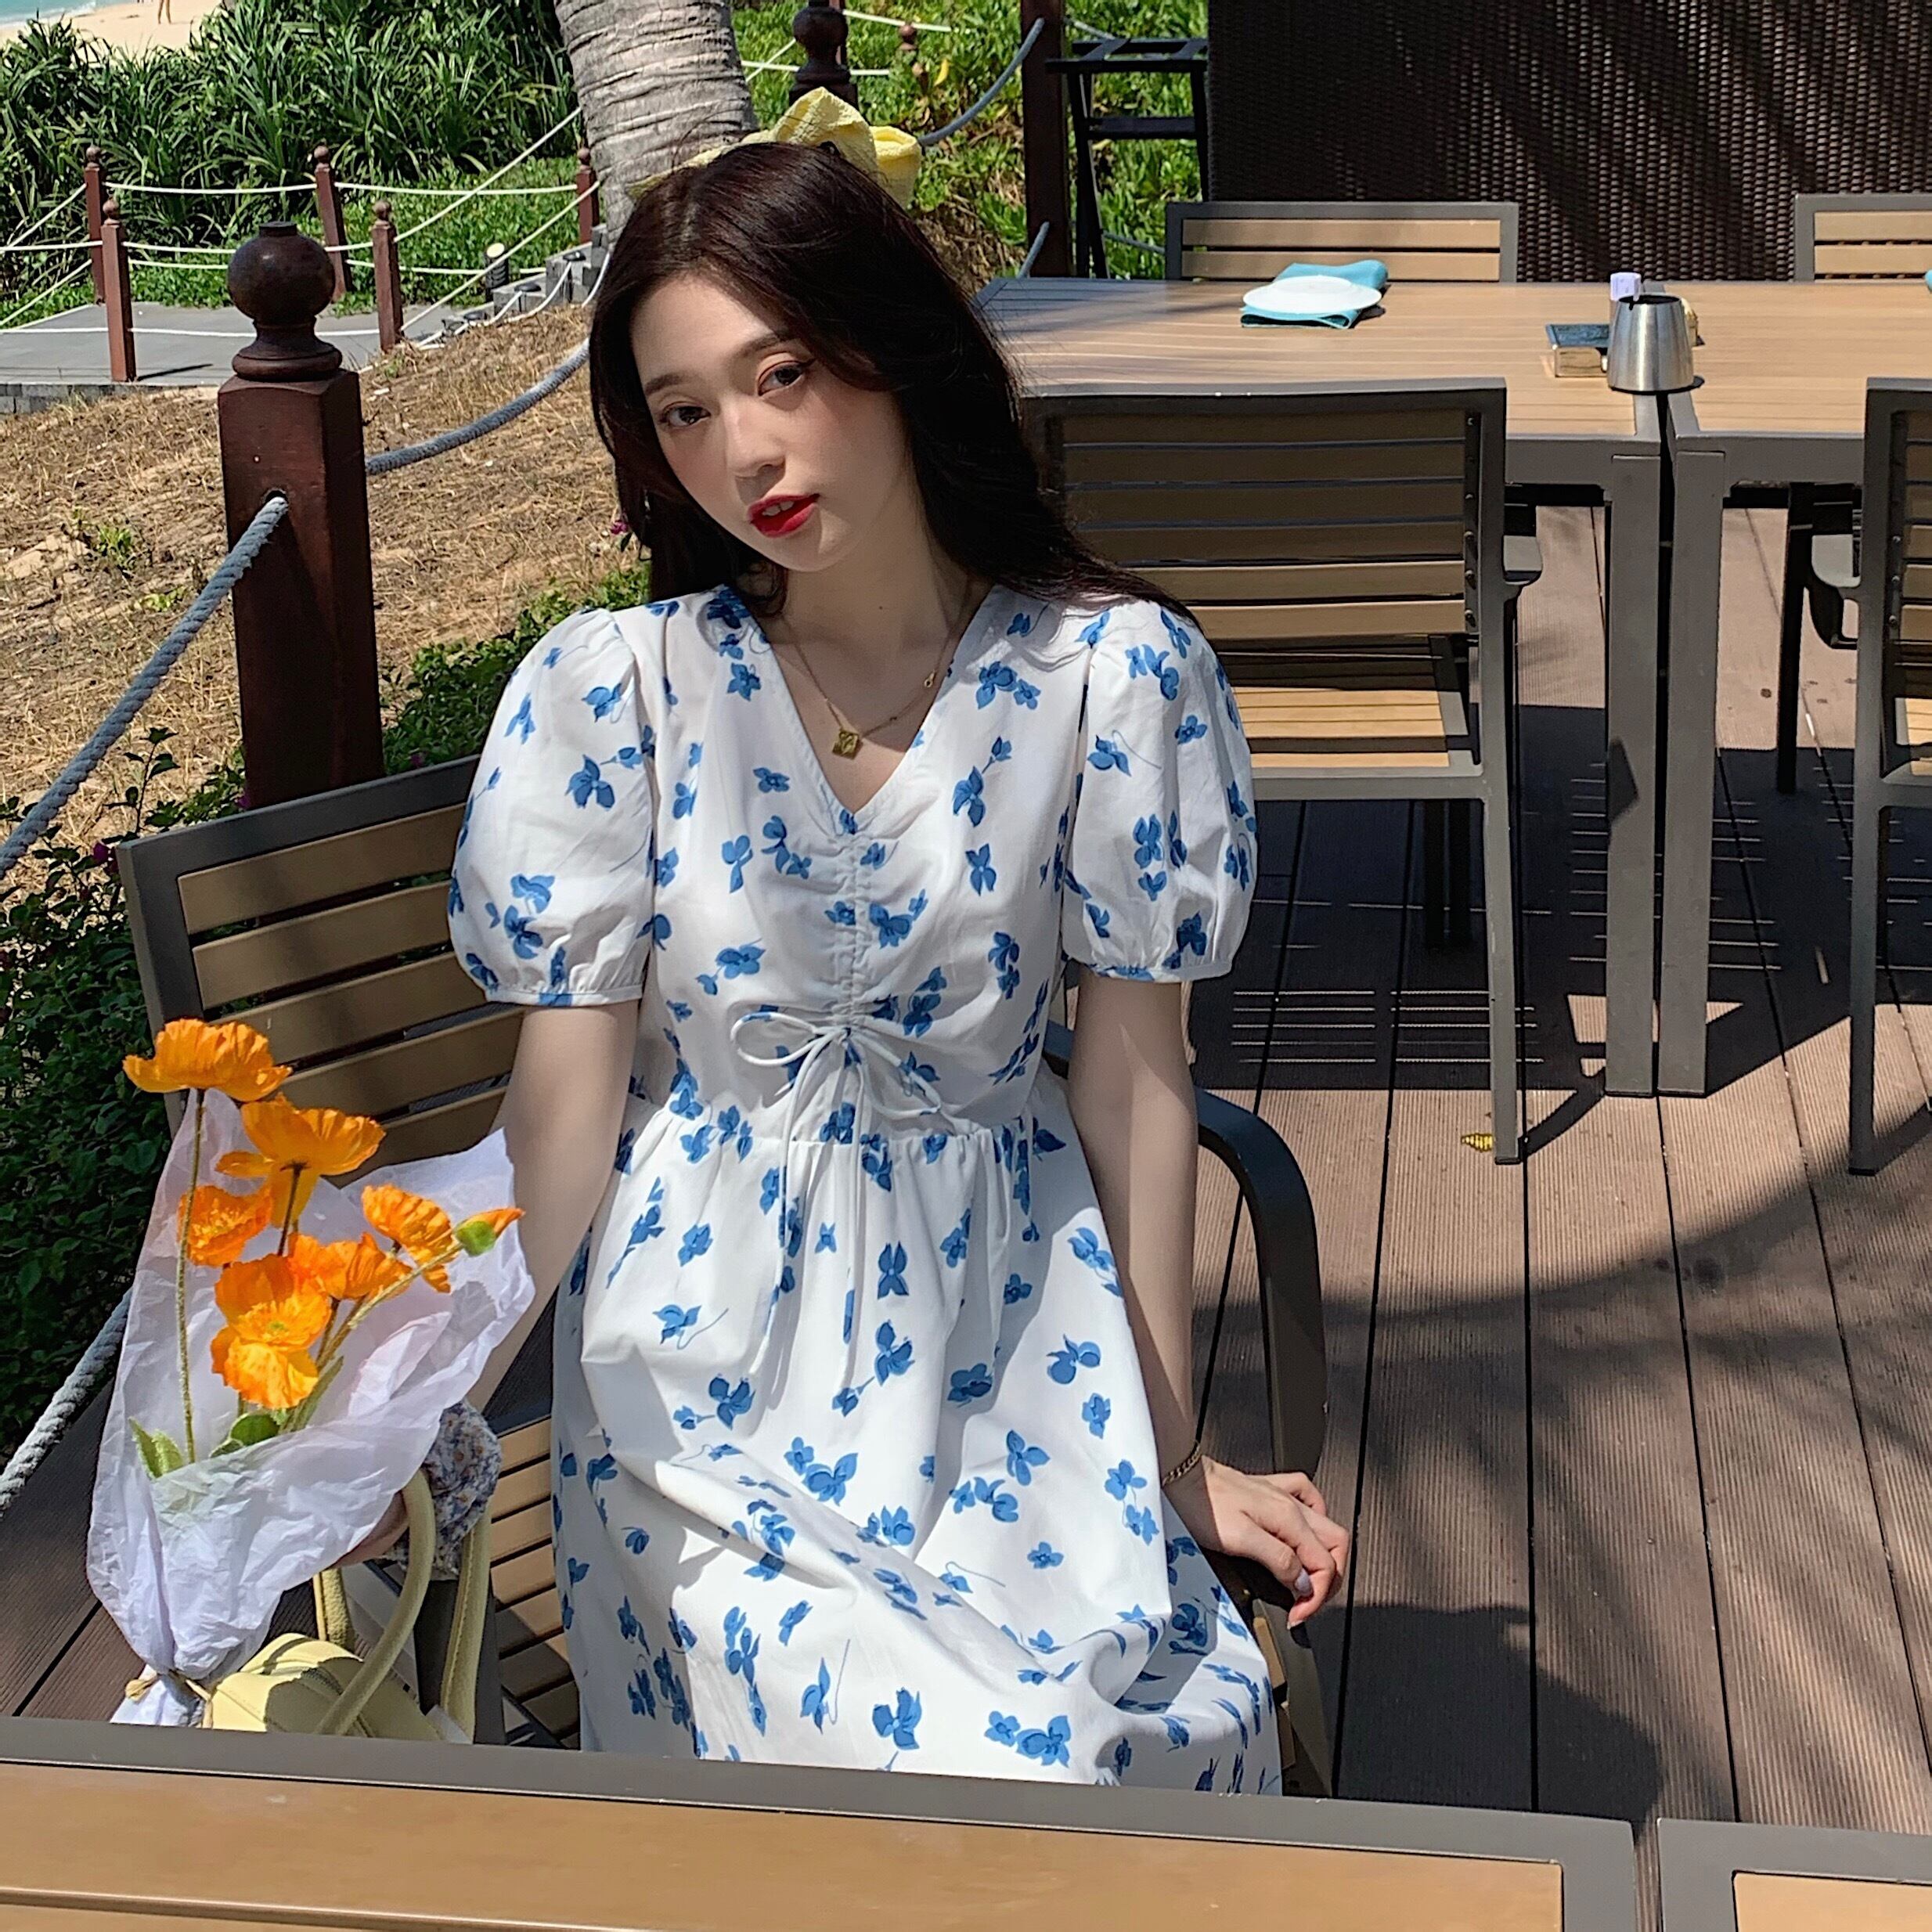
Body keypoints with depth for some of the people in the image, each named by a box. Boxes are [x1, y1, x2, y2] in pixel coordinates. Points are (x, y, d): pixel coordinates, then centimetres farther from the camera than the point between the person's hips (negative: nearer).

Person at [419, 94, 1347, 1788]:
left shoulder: (1112, 676, -7)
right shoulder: (610, 689, -8)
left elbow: (1134, 1068, -2)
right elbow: (569, 1087, -3)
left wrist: (1174, 1452, 2)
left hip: (1005, 1322, 2)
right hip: (717, 1345, -1)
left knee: (1182, 1724, -19)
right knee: (944, 1764, -22)